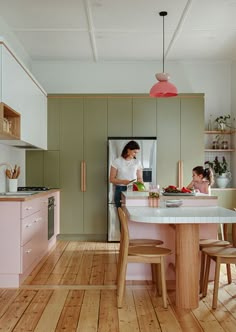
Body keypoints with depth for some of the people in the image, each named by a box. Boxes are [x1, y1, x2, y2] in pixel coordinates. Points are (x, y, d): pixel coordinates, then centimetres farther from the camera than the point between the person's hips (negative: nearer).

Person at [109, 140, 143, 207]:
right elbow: (111, 179, 0)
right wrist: (122, 181, -16)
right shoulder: (117, 161, 0)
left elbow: (140, 178, 10)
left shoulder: (137, 162, 6)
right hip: (120, 190, -2)